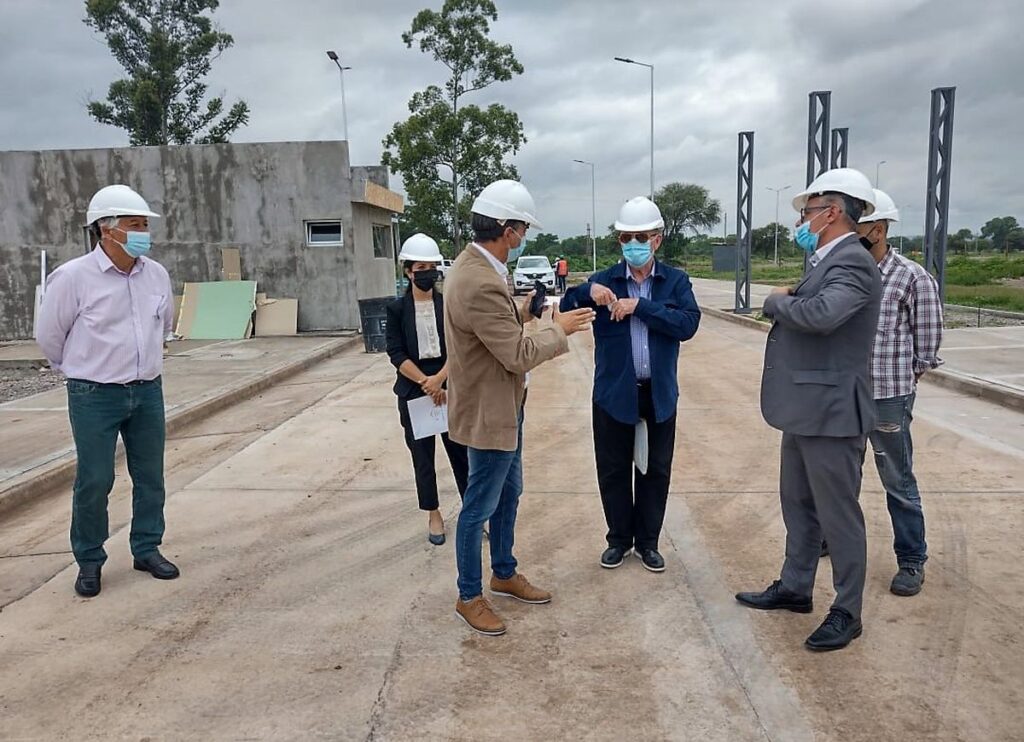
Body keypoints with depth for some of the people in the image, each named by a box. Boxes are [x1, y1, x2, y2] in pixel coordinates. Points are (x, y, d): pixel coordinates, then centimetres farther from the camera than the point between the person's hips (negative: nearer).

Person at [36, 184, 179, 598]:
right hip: (95, 397, -4)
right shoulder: (73, 277, -12)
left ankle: (147, 549, 26)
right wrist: (81, 369, 13)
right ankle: (89, 562, 18)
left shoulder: (156, 274, 2)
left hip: (148, 392, 5)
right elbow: (49, 335, 1)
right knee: (94, 482, 2)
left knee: (150, 477, 11)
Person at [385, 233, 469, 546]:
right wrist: (426, 383, -13)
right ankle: (434, 516, 23)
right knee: (422, 456, 8)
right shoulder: (397, 309, -1)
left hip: (449, 387, 0)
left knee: (460, 452, 4)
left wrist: (439, 379, -18)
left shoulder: (448, 304, 1)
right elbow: (396, 354, -6)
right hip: (413, 391, 0)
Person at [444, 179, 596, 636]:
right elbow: (519, 356, -25)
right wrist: (559, 329, -11)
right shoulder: (481, 284, -29)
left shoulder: (472, 266, 4)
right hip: (488, 413, -10)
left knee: (508, 495, 22)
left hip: (504, 407, 10)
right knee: (479, 508, 6)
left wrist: (521, 314, 4)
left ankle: (504, 574, 40)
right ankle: (469, 597, 23)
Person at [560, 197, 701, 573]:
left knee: (655, 470, 12)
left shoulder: (676, 280, -2)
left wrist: (641, 306, -23)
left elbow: (688, 324, -16)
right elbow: (565, 313, -10)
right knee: (614, 470, 10)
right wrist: (587, 293, -29)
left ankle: (648, 541, 29)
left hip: (659, 393, 0)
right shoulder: (603, 281, -2)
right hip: (614, 392, 0)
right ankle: (619, 539, 29)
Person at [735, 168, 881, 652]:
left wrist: (777, 302, -17)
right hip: (805, 410, 10)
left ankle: (847, 613, 18)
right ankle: (795, 588, 35)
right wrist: (786, 299, -4)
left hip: (830, 413, -10)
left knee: (838, 516, 3)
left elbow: (821, 315, -34)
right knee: (798, 506, 20)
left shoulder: (853, 262, -17)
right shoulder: (826, 262, 14)